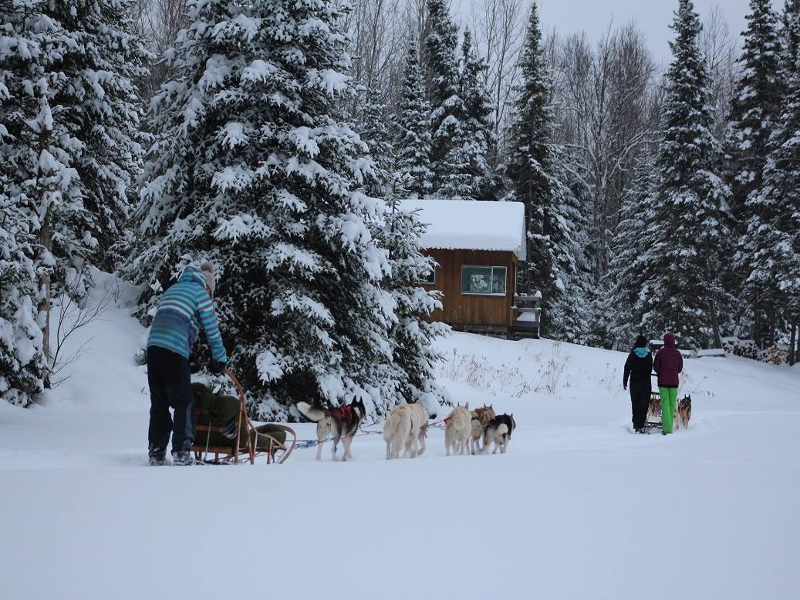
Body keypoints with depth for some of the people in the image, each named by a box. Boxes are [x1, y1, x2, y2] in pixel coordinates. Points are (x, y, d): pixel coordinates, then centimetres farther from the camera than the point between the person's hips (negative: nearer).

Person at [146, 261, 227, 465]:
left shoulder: (172, 289, 28)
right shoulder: (200, 292, 7)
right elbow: (211, 328, 5)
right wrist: (220, 358, 13)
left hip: (153, 345, 7)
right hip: (174, 350, -7)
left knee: (159, 402, 12)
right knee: (184, 402, -4)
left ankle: (156, 451, 11)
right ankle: (181, 452, -13)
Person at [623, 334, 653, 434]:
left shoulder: (632, 355, -5)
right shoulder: (648, 355, -3)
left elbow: (627, 368, -3)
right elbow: (650, 369, 5)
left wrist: (624, 381, 4)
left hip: (635, 382, 0)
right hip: (646, 382, 0)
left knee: (635, 403, 9)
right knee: (644, 404, 2)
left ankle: (636, 425, 6)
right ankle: (641, 426, -6)